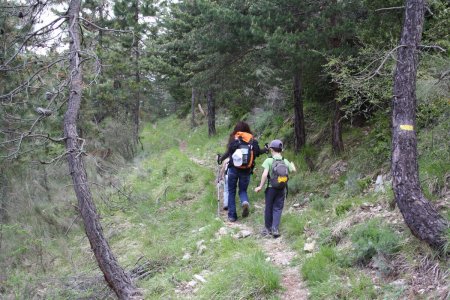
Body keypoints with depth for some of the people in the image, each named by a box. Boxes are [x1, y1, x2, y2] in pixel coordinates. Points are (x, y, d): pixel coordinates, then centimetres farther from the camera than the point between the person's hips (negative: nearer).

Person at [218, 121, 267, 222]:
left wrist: (220, 159, 2)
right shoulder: (253, 141, -3)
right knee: (243, 190, 17)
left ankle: (232, 215, 14)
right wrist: (266, 150, 22)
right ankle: (245, 202, -17)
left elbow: (228, 152, -14)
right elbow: (258, 152, 2)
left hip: (233, 169, -1)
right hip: (246, 171, 1)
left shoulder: (234, 139, -7)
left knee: (231, 191, 13)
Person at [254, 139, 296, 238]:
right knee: (278, 208, 7)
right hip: (282, 189, 2)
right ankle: (275, 229, -2)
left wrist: (260, 186, -10)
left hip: (271, 188, -2)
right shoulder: (285, 161, 0)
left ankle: (267, 228, 23)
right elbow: (294, 170, 7)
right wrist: (291, 163, 28)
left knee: (269, 208, 12)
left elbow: (265, 174, -17)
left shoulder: (269, 160, -10)